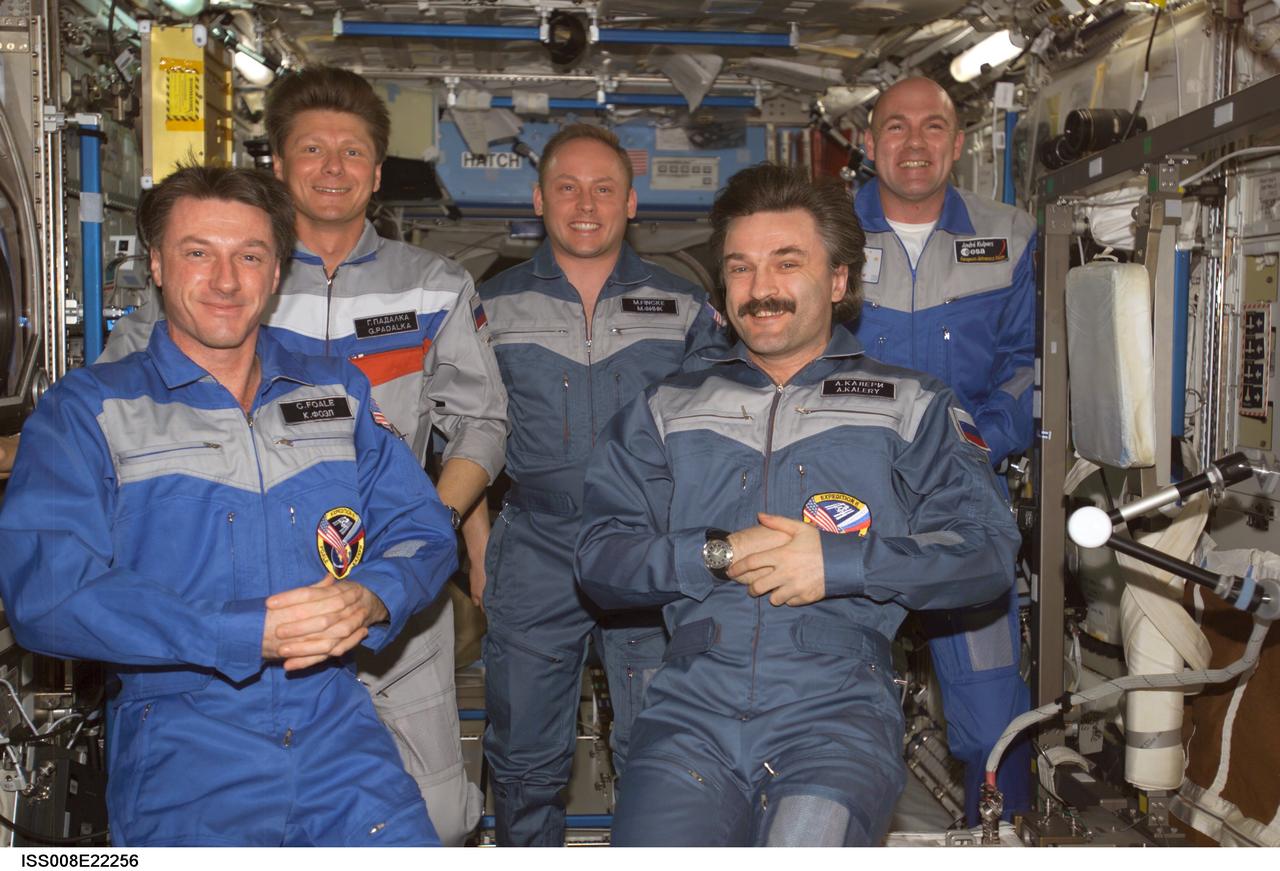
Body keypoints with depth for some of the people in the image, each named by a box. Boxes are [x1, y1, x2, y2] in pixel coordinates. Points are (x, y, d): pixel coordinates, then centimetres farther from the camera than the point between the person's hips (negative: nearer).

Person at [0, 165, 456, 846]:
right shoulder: (85, 411, 3)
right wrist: (249, 633, -18)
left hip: (336, 727, 2)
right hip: (179, 734, -1)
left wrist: (370, 599, -13)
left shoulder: (339, 392, 13)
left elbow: (423, 531, 11)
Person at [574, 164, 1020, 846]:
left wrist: (839, 562, -9)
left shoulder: (912, 406, 13)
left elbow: (987, 550, 3)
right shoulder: (667, 411, 17)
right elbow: (600, 559, 9)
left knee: (806, 841, -26)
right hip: (692, 707, 2)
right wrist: (717, 555, -6)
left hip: (837, 709, -1)